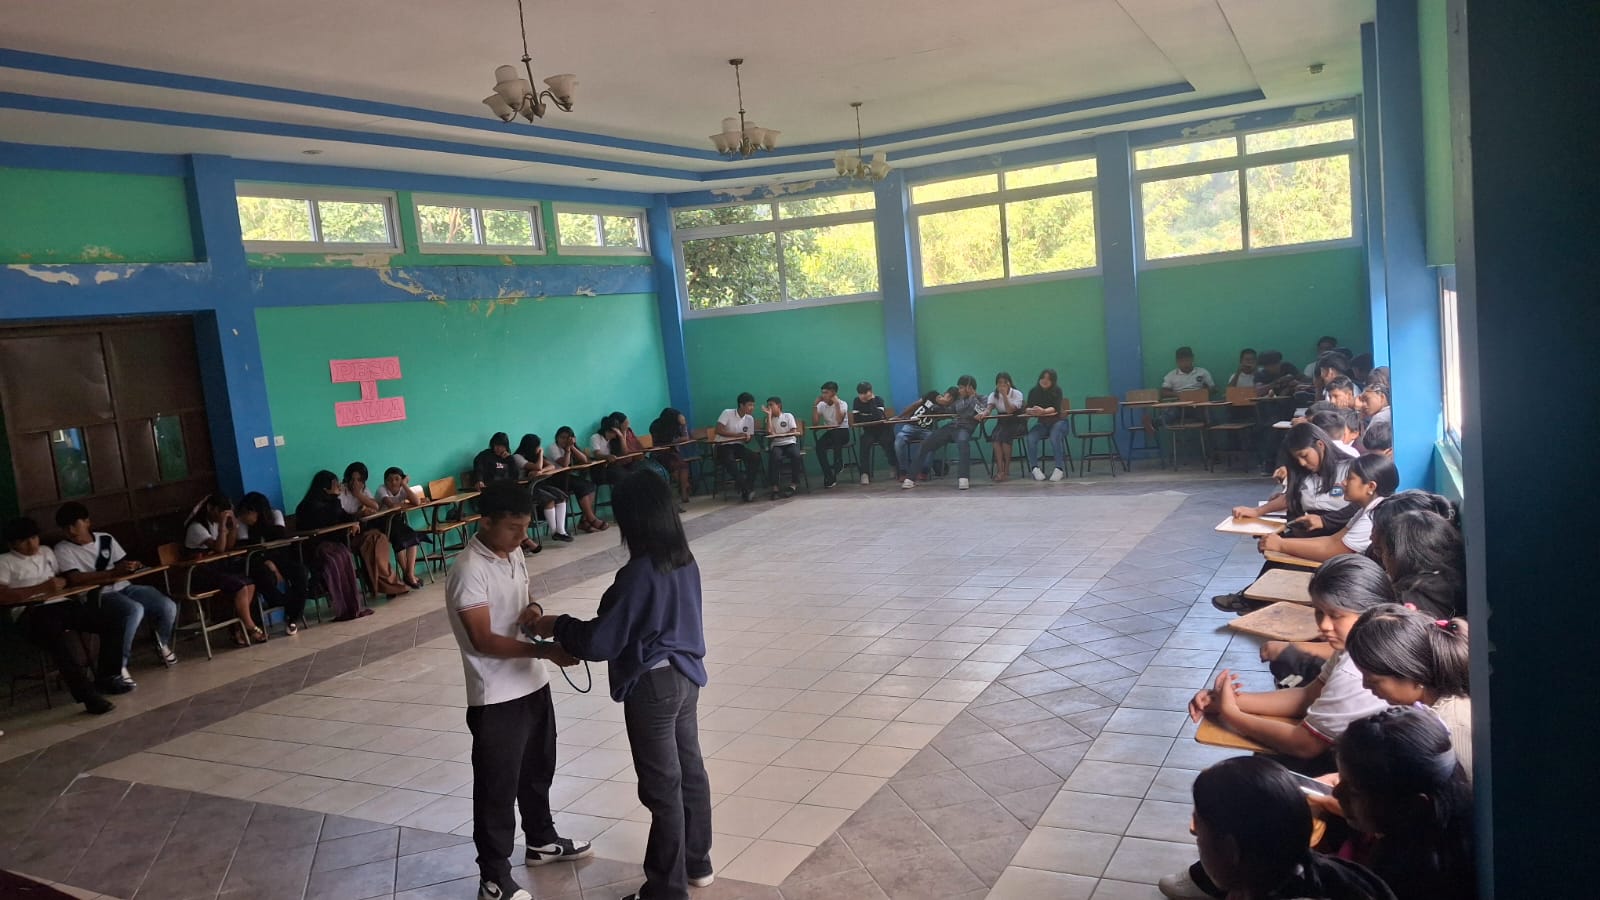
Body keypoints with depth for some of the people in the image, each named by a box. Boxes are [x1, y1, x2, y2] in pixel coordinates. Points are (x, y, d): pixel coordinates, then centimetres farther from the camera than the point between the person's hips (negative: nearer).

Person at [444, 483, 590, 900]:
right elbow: (483, 640, -25)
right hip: (496, 698, -8)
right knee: (497, 788, 5)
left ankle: (542, 841, 45)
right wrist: (545, 650, -32)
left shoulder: (513, 555, 3)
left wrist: (535, 611, -7)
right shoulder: (469, 570, -22)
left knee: (538, 771, 25)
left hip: (533, 683, 8)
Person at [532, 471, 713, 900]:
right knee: (690, 769, 20)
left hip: (653, 687, -8)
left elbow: (600, 642, -20)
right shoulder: (685, 561, 0)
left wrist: (557, 626, -3)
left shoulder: (638, 574, -26)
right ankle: (697, 863, 36)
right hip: (686, 675, 8)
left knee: (662, 788, 4)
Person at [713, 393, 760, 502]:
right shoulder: (727, 413, -13)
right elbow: (718, 430, -21)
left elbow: (749, 437, 9)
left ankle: (747, 488, -16)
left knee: (755, 458, -21)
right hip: (723, 446, -5)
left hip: (738, 445, 5)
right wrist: (737, 435, -24)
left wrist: (747, 438, -16)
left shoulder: (750, 419, 3)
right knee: (730, 461, -36)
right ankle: (745, 489, -25)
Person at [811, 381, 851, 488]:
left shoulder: (842, 404, -8)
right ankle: (829, 476, -24)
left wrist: (837, 404, -23)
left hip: (842, 432, -3)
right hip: (829, 433, 4)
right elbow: (814, 424, -6)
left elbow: (839, 421, -24)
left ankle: (838, 463, -20)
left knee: (835, 435, -39)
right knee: (819, 445, -28)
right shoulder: (821, 405, 3)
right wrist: (815, 405, -9)